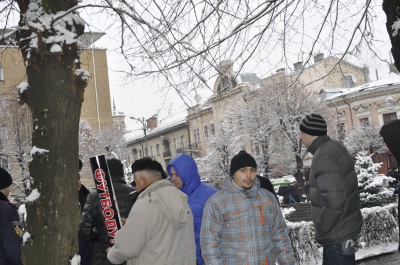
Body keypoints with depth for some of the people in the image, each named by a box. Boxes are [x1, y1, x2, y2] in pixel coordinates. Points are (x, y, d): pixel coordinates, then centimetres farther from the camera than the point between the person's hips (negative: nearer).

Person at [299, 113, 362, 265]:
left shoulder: (323, 157, -24)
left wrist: (320, 228, -15)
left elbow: (333, 200, -30)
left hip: (337, 234, -10)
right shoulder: (335, 147, 7)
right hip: (344, 227, 10)